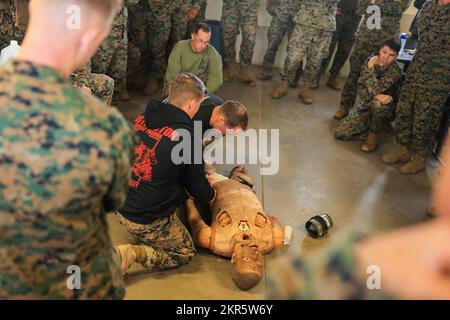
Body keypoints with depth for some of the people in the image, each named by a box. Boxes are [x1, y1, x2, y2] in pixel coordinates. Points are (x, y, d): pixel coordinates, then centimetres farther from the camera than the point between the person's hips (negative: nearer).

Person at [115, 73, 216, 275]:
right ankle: (134, 253, -3)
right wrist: (211, 197, 17)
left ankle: (137, 239, 10)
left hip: (121, 208, 7)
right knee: (186, 253, 15)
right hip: (150, 221, -7)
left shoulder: (141, 120, -4)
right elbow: (197, 186, -7)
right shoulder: (188, 138, -21)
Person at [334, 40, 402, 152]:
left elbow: (376, 89, -32)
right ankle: (369, 131, 11)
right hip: (367, 106, 4)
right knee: (339, 133, -10)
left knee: (377, 104, -41)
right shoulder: (370, 61, -9)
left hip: (386, 110, -3)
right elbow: (361, 90, -12)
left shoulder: (395, 70, -21)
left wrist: (370, 69, -26)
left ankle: (374, 134, -14)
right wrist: (375, 96, -30)